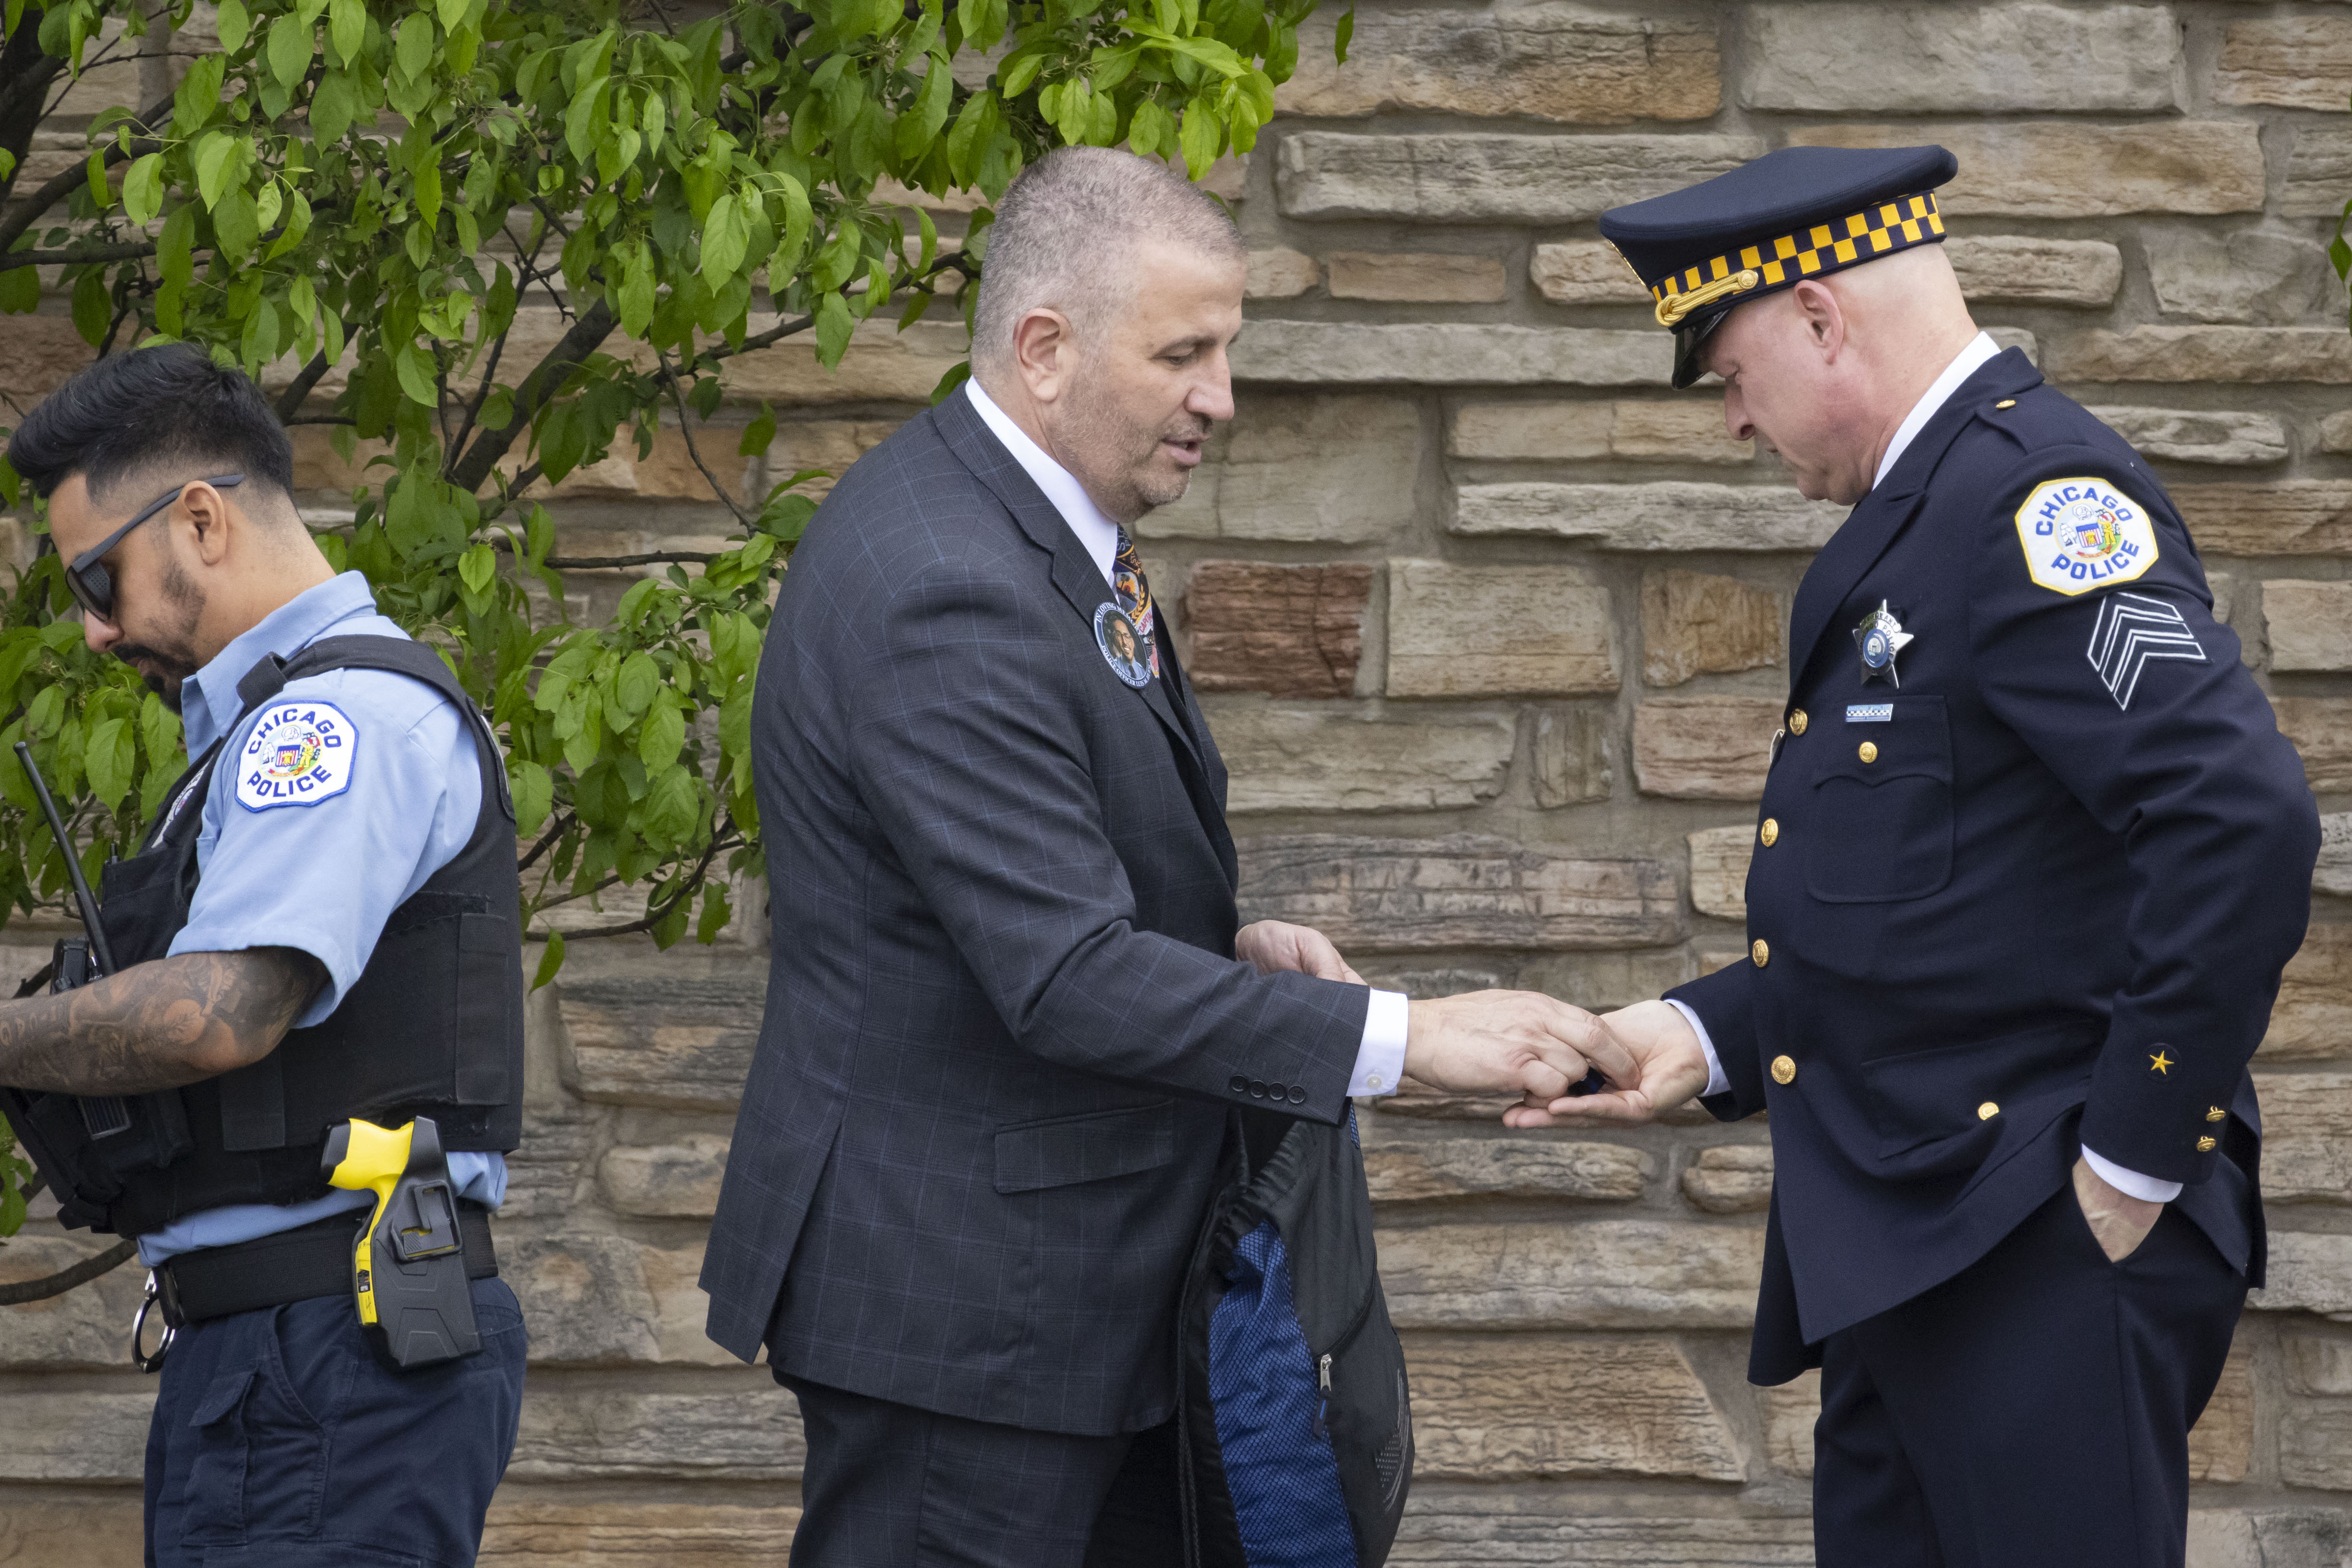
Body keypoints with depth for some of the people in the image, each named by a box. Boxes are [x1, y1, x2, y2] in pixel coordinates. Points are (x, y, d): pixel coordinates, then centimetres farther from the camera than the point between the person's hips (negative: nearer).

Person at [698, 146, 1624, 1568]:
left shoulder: (1034, 526, 9)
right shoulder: (944, 594, -24)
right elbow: (1067, 979, -28)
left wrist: (1225, 938, 1)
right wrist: (1406, 1038, -27)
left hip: (1092, 1280, 10)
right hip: (957, 1294, -10)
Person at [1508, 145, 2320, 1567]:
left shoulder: (2040, 498, -15)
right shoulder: (1921, 511, 18)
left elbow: (2244, 822, -26)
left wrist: (2135, 1158, -20)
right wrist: (1708, 1038, 12)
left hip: (2047, 1253, -10)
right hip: (1908, 1257, 10)